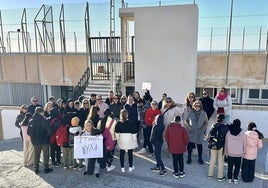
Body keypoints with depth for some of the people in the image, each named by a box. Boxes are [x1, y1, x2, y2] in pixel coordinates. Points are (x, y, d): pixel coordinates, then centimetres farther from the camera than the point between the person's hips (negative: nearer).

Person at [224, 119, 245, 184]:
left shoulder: (228, 133, -14)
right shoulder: (242, 134, -15)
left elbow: (226, 143, -5)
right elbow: (244, 145, -5)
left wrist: (226, 152, 8)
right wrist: (243, 152, 9)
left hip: (230, 153, 0)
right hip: (239, 154, 0)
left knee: (230, 166, 15)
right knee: (237, 167, 17)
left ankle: (229, 178, 26)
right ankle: (235, 179, 26)